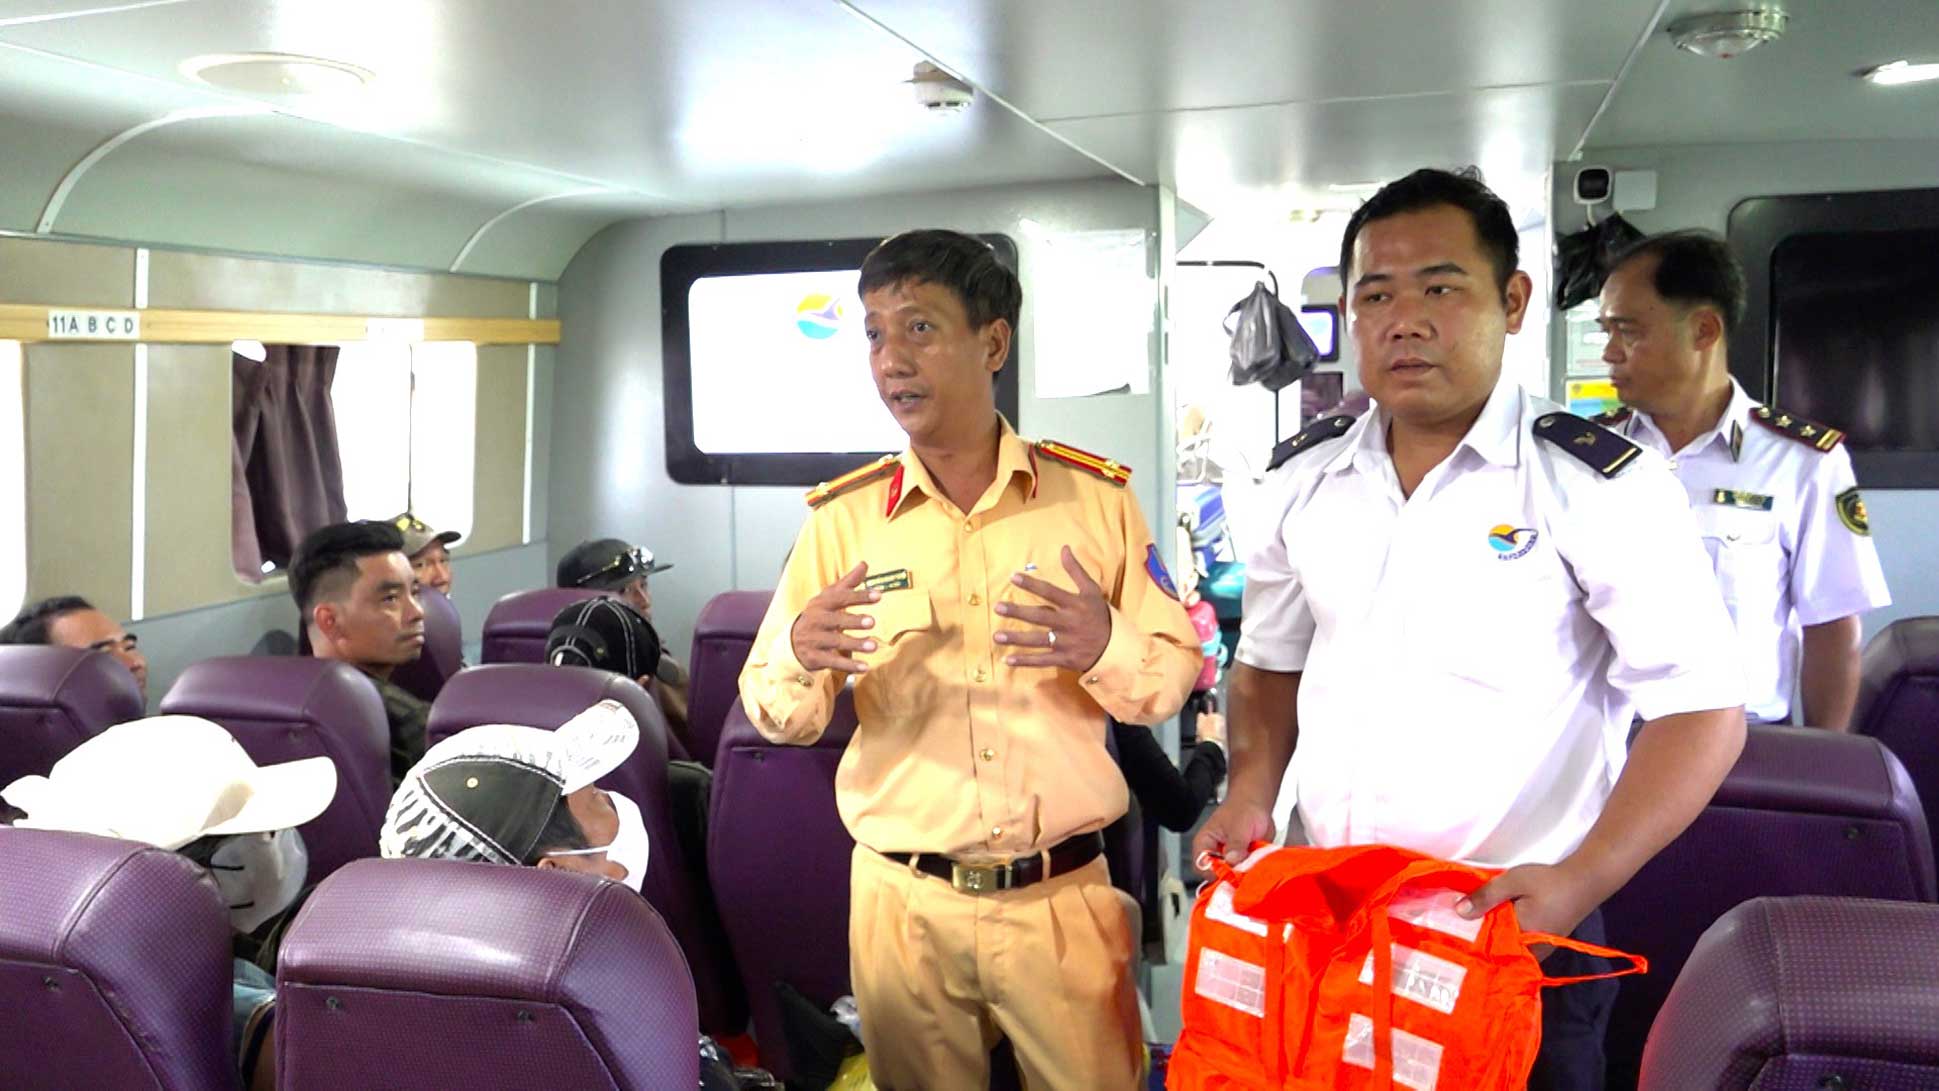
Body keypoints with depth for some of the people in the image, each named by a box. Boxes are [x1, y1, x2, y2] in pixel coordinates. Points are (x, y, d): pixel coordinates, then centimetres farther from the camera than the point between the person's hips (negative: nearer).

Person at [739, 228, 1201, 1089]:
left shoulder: (1095, 495, -2)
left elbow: (1174, 672, 0)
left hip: (1063, 895, 0)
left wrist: (1107, 648, -22)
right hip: (903, 897, 1)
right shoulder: (843, 517, -1)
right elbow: (779, 719, 0)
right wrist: (798, 662, -23)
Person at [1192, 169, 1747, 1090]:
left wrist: (1578, 884, -21)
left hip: (1516, 931, -4)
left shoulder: (1600, 486, -11)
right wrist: (1251, 789, -2)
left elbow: (1701, 710, -12)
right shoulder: (1303, 478, 3)